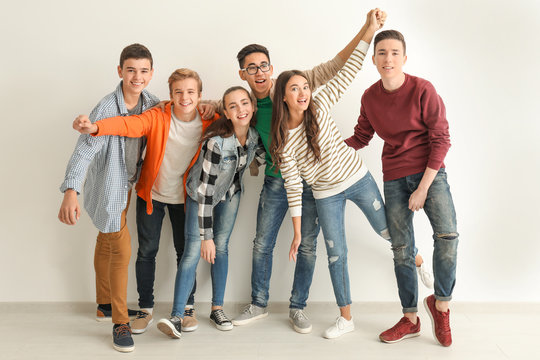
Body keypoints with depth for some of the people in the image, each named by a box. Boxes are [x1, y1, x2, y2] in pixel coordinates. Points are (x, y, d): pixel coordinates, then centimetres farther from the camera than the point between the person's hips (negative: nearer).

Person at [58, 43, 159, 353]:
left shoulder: (149, 103, -7)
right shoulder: (107, 108, -27)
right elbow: (84, 150, -34)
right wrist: (71, 191, -47)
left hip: (126, 186, 7)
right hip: (108, 188, -7)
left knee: (107, 244, 22)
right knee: (122, 249, -6)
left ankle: (105, 305, 39)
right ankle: (120, 322, 8)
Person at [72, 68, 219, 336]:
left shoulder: (209, 122, -11)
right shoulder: (157, 117, -18)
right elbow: (129, 124, -37)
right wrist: (94, 127, -54)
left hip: (183, 198, 1)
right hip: (151, 195, -1)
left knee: (185, 251, 8)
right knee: (146, 251, 5)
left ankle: (187, 306, 27)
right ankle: (146, 309, 22)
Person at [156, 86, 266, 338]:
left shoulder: (254, 133, -17)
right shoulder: (217, 142, -34)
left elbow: (265, 159, 8)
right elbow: (205, 190, -30)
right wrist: (206, 236, -27)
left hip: (230, 192, 5)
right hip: (201, 194, -5)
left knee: (221, 247, 8)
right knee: (194, 250, -13)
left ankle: (217, 308, 18)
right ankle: (176, 317, -12)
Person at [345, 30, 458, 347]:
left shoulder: (423, 90, -12)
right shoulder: (370, 97, 0)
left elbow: (441, 139, -11)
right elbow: (360, 138, 14)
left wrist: (423, 189, -14)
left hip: (429, 171, -3)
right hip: (394, 177, 3)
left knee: (447, 234, -23)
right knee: (401, 248, 4)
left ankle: (441, 303, 1)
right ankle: (411, 319, 18)